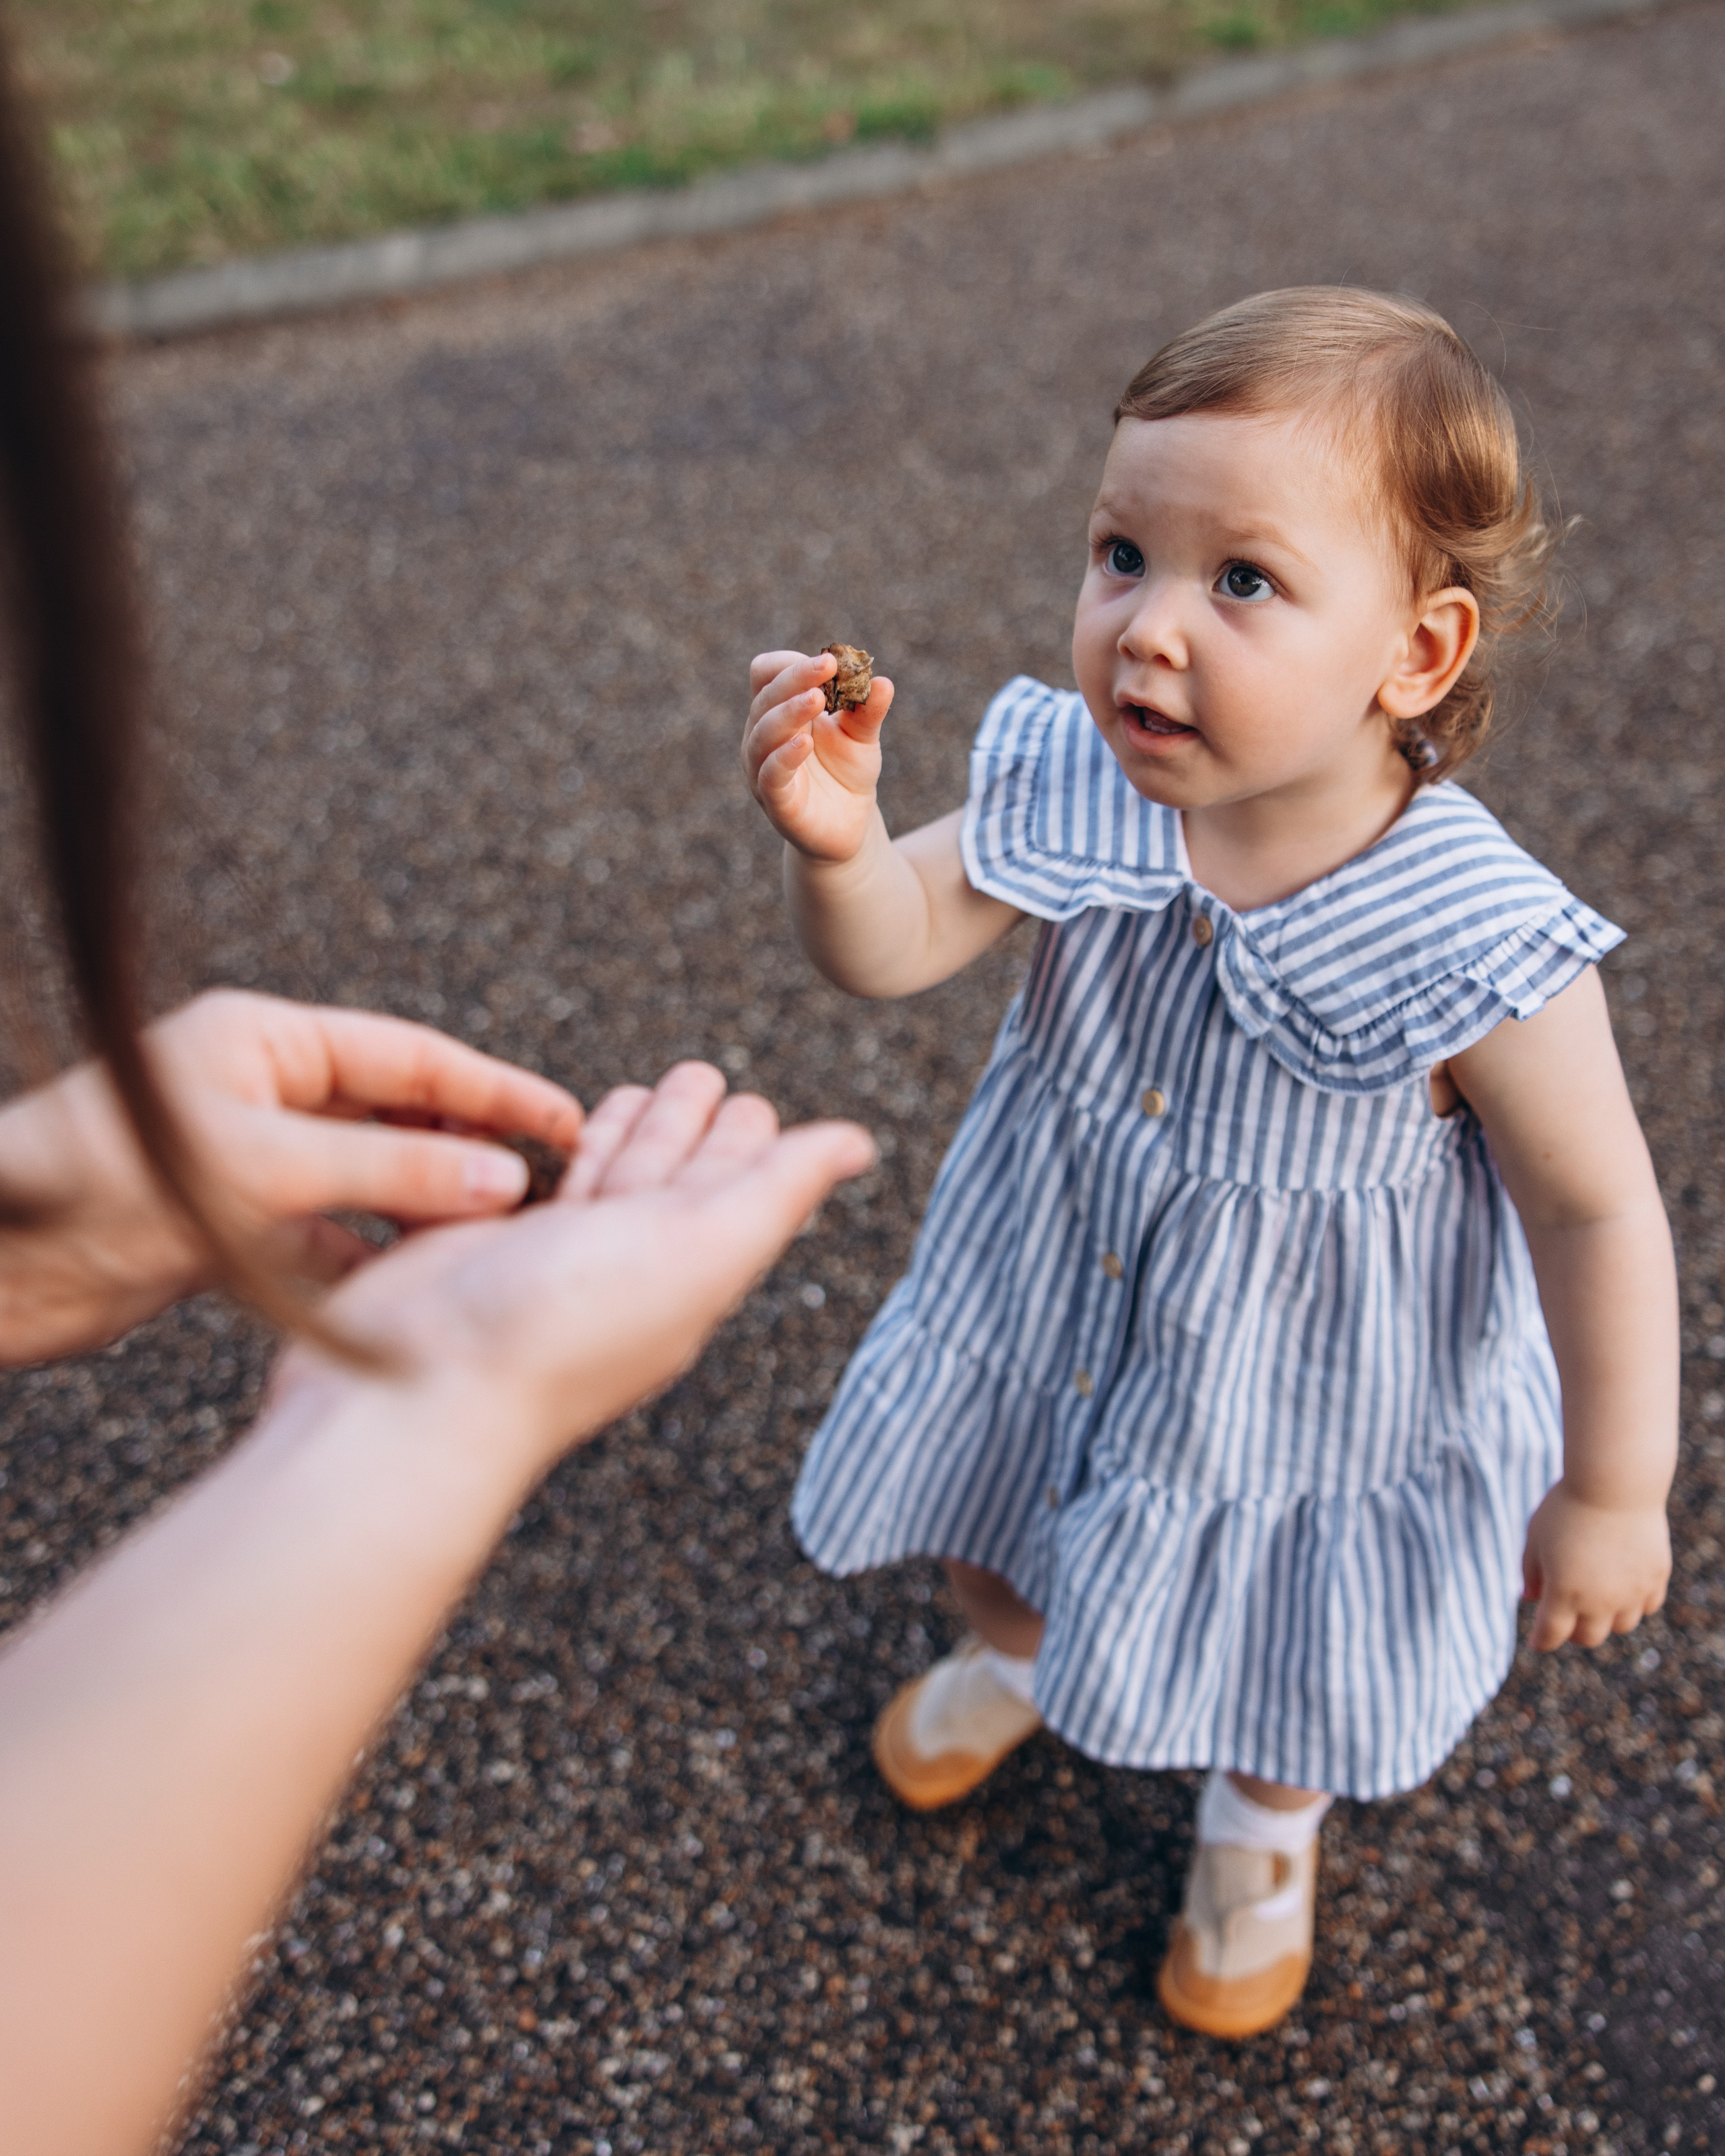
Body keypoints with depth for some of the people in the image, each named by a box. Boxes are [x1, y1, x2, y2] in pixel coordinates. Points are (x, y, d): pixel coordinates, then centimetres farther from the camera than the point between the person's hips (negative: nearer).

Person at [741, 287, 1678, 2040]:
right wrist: (835, 842, -42)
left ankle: (1262, 1819, 62)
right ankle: (1017, 1648, 69)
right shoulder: (1073, 791, -24)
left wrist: (1614, 1492, -11)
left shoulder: (1477, 952, -34)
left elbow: (1597, 1211, -21)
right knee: (991, 1538, 31)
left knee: (1279, 1679, 24)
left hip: (1313, 1392, -3)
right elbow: (891, 947, -18)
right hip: (1049, 1303, 4)